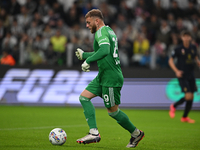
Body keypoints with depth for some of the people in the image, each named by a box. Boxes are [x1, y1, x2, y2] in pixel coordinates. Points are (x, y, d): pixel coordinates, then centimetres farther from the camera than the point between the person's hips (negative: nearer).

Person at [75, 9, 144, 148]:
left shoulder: (101, 32, -15)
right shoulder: (109, 31, 16)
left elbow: (104, 51, -35)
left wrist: (88, 61, -31)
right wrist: (84, 55, 26)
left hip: (111, 78, -10)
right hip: (103, 77, 10)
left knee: (113, 111, 0)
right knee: (84, 97, 5)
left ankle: (136, 133, 16)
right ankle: (94, 133, 0)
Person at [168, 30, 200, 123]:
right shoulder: (178, 49, -8)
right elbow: (170, 61, -3)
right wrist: (176, 71, -15)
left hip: (191, 75, 5)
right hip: (182, 76, -5)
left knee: (191, 97, 4)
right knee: (188, 96, -15)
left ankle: (185, 117, 20)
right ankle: (173, 106, 11)